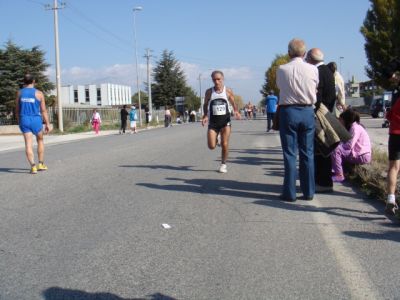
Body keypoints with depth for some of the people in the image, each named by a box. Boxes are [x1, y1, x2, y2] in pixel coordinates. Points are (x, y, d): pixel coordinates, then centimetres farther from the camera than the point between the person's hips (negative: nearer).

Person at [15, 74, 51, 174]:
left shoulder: (19, 93, 4)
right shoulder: (39, 93, -3)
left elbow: (17, 110, 8)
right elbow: (43, 110, -4)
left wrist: (19, 122, 19)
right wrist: (47, 124, 1)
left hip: (24, 120, 1)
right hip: (36, 120, -1)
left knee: (28, 143, 0)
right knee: (40, 141, 18)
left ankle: (33, 166, -10)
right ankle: (41, 164, 19)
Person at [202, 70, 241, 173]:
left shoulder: (228, 91, 1)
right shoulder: (209, 92, 1)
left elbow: (233, 103, 11)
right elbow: (205, 105, 12)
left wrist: (236, 111, -9)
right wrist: (205, 115, -5)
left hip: (225, 120, -1)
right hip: (213, 121, 1)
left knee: (225, 144, -5)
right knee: (211, 146, -5)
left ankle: (223, 164, 15)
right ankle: (216, 140, 32)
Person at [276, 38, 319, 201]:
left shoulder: (282, 70, -6)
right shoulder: (313, 69, -2)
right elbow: (316, 88, 11)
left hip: (288, 111, -2)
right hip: (307, 111, 2)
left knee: (290, 154, 3)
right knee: (307, 153, 8)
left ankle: (290, 192, 5)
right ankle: (308, 191, 14)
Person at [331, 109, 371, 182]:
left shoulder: (355, 128, -15)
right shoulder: (352, 127, 14)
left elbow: (349, 146, -22)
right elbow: (347, 143, 10)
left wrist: (338, 144, -8)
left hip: (362, 157, -10)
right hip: (358, 154, 10)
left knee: (335, 150, -20)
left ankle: (339, 175, -16)